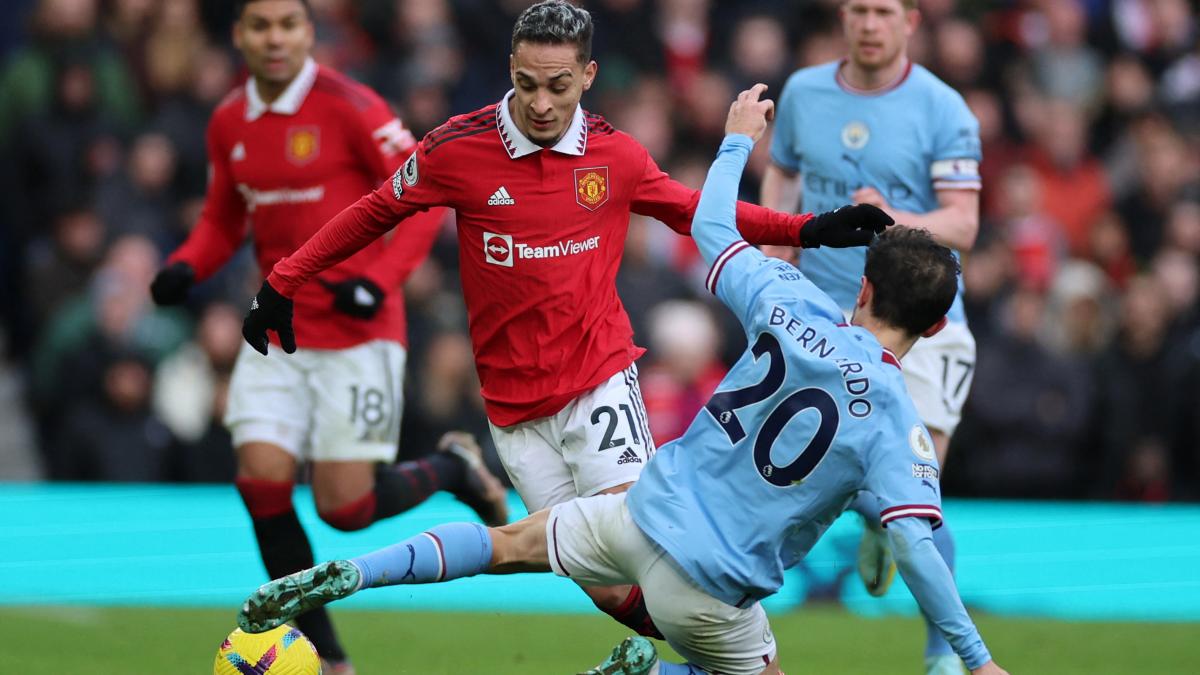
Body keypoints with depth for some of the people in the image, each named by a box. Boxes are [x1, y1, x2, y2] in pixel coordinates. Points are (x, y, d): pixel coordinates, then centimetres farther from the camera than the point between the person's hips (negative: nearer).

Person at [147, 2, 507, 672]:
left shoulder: (348, 106, -13)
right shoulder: (229, 123, 5)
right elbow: (224, 220, 19)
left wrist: (379, 279, -23)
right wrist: (186, 267, -2)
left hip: (356, 331, -5)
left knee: (346, 507, -7)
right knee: (262, 481, -10)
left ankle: (452, 468, 26)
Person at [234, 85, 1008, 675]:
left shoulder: (793, 311, -8)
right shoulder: (894, 420, -19)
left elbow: (710, 228, 8)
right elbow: (915, 545, -25)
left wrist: (739, 139, 24)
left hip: (643, 516, 4)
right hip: (708, 588, -4)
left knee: (511, 544, 23)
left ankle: (350, 575, 6)